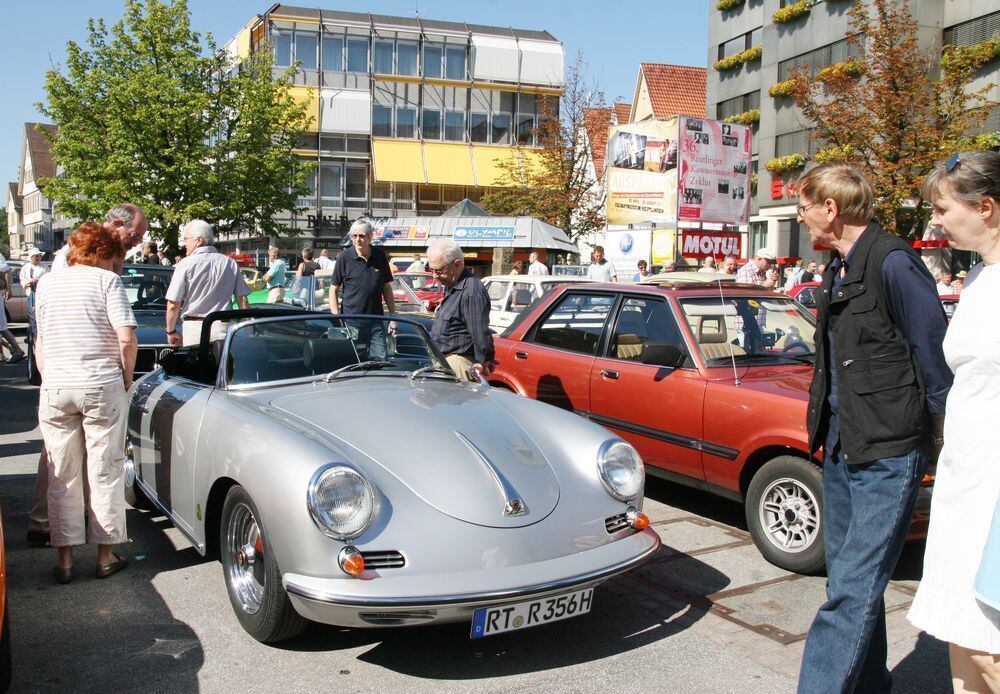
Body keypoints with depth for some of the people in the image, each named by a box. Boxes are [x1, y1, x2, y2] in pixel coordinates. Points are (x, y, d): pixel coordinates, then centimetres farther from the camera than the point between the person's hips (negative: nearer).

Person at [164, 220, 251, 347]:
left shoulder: (185, 265, -4)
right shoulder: (230, 263, 7)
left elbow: (173, 305, -4)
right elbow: (243, 301, 7)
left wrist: (171, 332, 9)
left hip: (194, 327, -3)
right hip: (223, 327, 3)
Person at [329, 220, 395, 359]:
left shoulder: (380, 256, 5)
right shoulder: (344, 257, -4)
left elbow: (387, 288, 12)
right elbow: (333, 289, 1)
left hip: (375, 322, 2)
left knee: (381, 360, 0)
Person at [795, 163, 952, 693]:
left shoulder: (893, 263, -14)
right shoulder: (838, 272, 14)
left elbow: (936, 355, -13)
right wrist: (826, 433, 17)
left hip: (887, 456, -9)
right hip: (841, 452, 10)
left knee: (853, 589, -9)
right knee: (850, 581, 17)